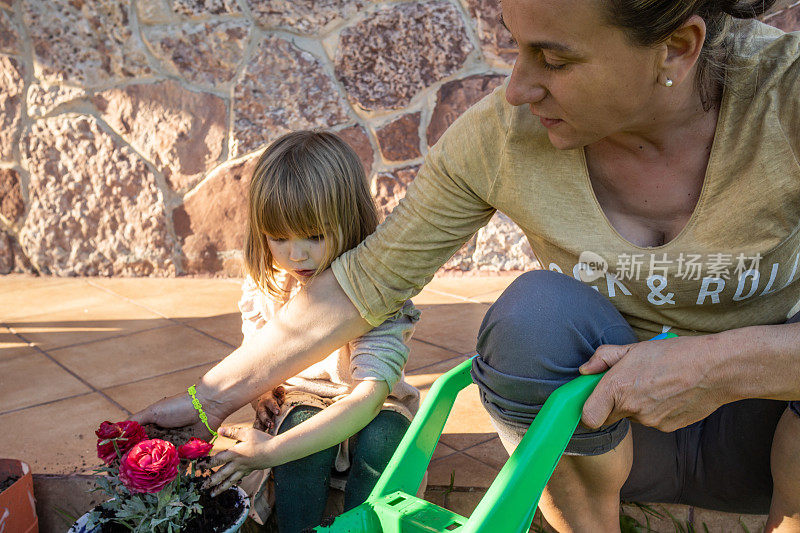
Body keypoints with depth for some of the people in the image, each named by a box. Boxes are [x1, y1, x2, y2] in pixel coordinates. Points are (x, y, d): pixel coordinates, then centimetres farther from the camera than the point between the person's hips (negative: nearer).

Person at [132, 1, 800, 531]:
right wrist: (212, 396, -9)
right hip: (603, 429, 0)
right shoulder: (500, 134, -19)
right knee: (539, 309, -30)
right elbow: (369, 279, -11)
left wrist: (726, 363, -38)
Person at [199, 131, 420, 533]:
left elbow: (368, 396, -36)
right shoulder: (263, 286, -9)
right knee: (303, 438, -32)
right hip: (299, 403, 2)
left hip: (372, 410, -2)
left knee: (379, 441, -34)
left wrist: (273, 450, -43)